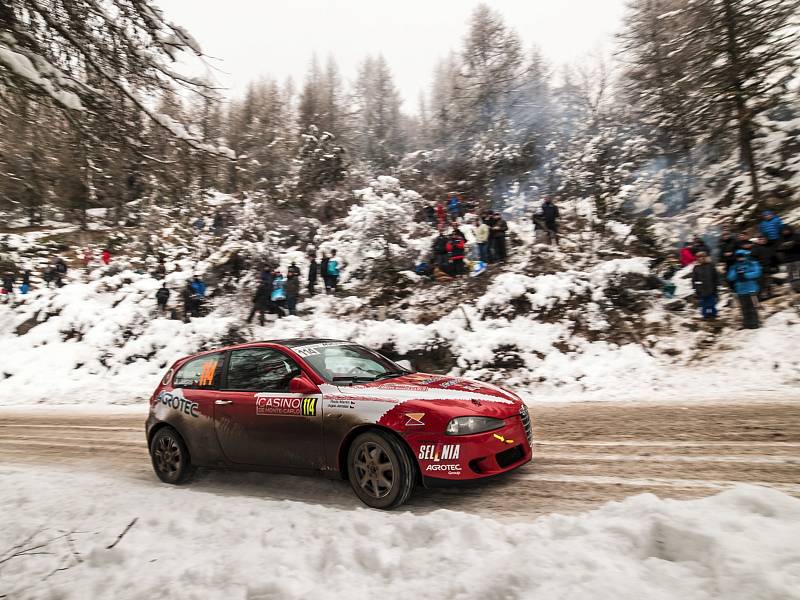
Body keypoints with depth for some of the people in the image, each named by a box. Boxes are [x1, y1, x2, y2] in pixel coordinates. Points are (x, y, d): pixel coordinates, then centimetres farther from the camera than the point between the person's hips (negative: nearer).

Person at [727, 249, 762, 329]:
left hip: (751, 290, -3)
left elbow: (756, 273, -12)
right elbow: (730, 277, 4)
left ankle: (754, 324, 2)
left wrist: (745, 275, -18)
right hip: (740, 291, 3)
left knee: (752, 307, -4)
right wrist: (736, 273, -14)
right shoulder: (735, 267, 13)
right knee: (744, 309, 6)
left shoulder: (753, 264, 3)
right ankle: (746, 324, 12)